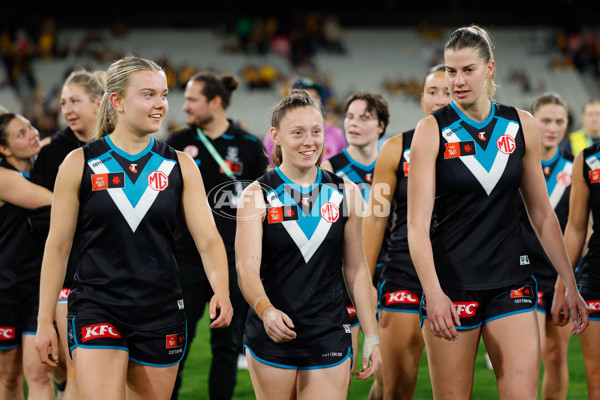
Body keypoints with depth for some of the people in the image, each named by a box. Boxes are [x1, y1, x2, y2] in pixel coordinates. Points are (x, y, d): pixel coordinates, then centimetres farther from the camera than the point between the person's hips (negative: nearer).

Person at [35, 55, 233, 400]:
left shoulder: (180, 166, 5)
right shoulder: (80, 164, -1)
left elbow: (208, 238, 0)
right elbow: (58, 246, 3)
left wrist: (221, 291, -20)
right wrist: (45, 320, 1)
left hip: (161, 314, 3)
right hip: (97, 309, -3)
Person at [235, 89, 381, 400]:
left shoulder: (346, 193, 5)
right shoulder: (257, 195, -3)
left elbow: (356, 270, 10)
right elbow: (247, 267, -15)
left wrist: (371, 337, 6)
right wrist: (266, 310, -34)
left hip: (329, 338, 1)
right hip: (271, 337, -1)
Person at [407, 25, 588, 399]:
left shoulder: (522, 126, 4)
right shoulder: (432, 130, -5)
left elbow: (543, 216, 12)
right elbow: (418, 224, -12)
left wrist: (570, 285, 10)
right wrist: (433, 293, -25)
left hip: (510, 281, 2)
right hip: (450, 283, -2)